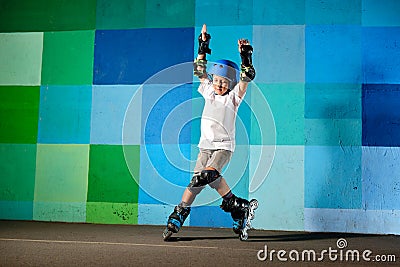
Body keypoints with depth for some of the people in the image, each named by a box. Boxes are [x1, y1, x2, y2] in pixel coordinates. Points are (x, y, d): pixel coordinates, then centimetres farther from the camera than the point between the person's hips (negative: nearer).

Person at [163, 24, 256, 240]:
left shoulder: (233, 97, 1)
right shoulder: (208, 92, 13)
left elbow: (247, 77, -11)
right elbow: (200, 71, 18)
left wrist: (245, 56, -21)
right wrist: (203, 47, 15)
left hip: (224, 146, -5)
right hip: (206, 145, 5)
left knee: (209, 174, -26)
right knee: (199, 178, -8)